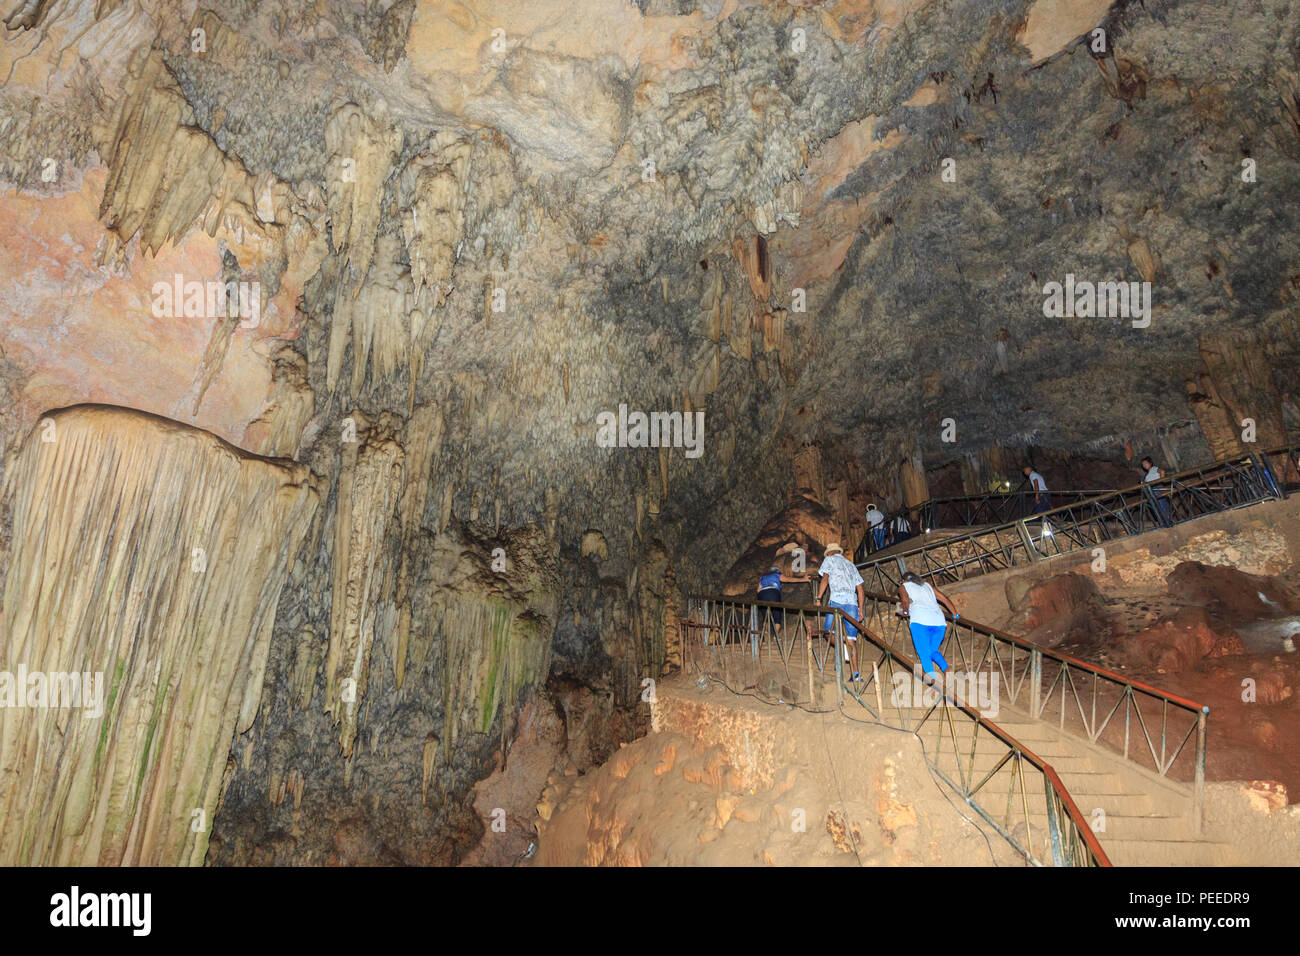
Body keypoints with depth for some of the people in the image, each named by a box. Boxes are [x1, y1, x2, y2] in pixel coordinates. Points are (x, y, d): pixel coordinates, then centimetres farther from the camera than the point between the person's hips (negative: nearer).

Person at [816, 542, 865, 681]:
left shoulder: (829, 560, 15)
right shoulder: (851, 565, 29)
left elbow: (825, 579, -2)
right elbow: (860, 590, 23)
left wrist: (818, 599, -3)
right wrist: (861, 610, 22)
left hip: (837, 600, -5)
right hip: (852, 602, 5)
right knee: (851, 639, 3)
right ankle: (856, 673, -6)